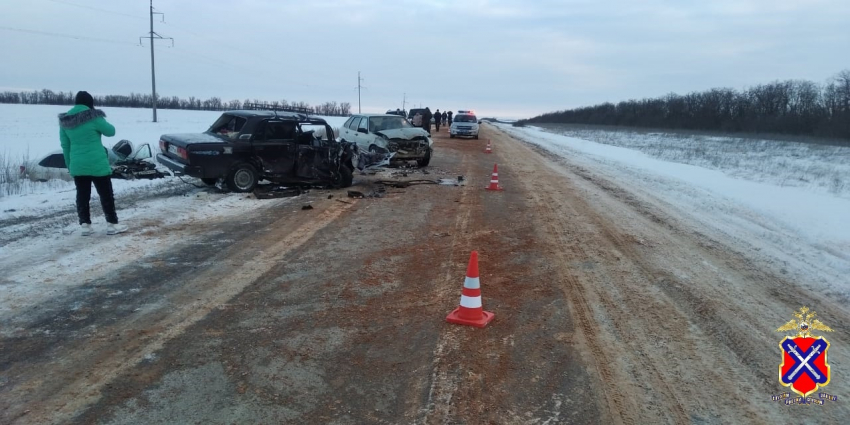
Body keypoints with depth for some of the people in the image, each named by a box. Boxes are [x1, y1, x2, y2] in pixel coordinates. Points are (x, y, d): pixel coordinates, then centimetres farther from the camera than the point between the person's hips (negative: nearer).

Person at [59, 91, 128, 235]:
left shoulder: (65, 121, 5)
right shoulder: (93, 117, -11)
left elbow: (65, 145, 10)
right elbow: (111, 131, 1)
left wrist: (69, 164, 18)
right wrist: (100, 122, 20)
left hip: (77, 165, 5)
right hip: (97, 164, -5)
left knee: (82, 195, 10)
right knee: (106, 194, 4)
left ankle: (85, 225, 12)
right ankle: (112, 224, 7)